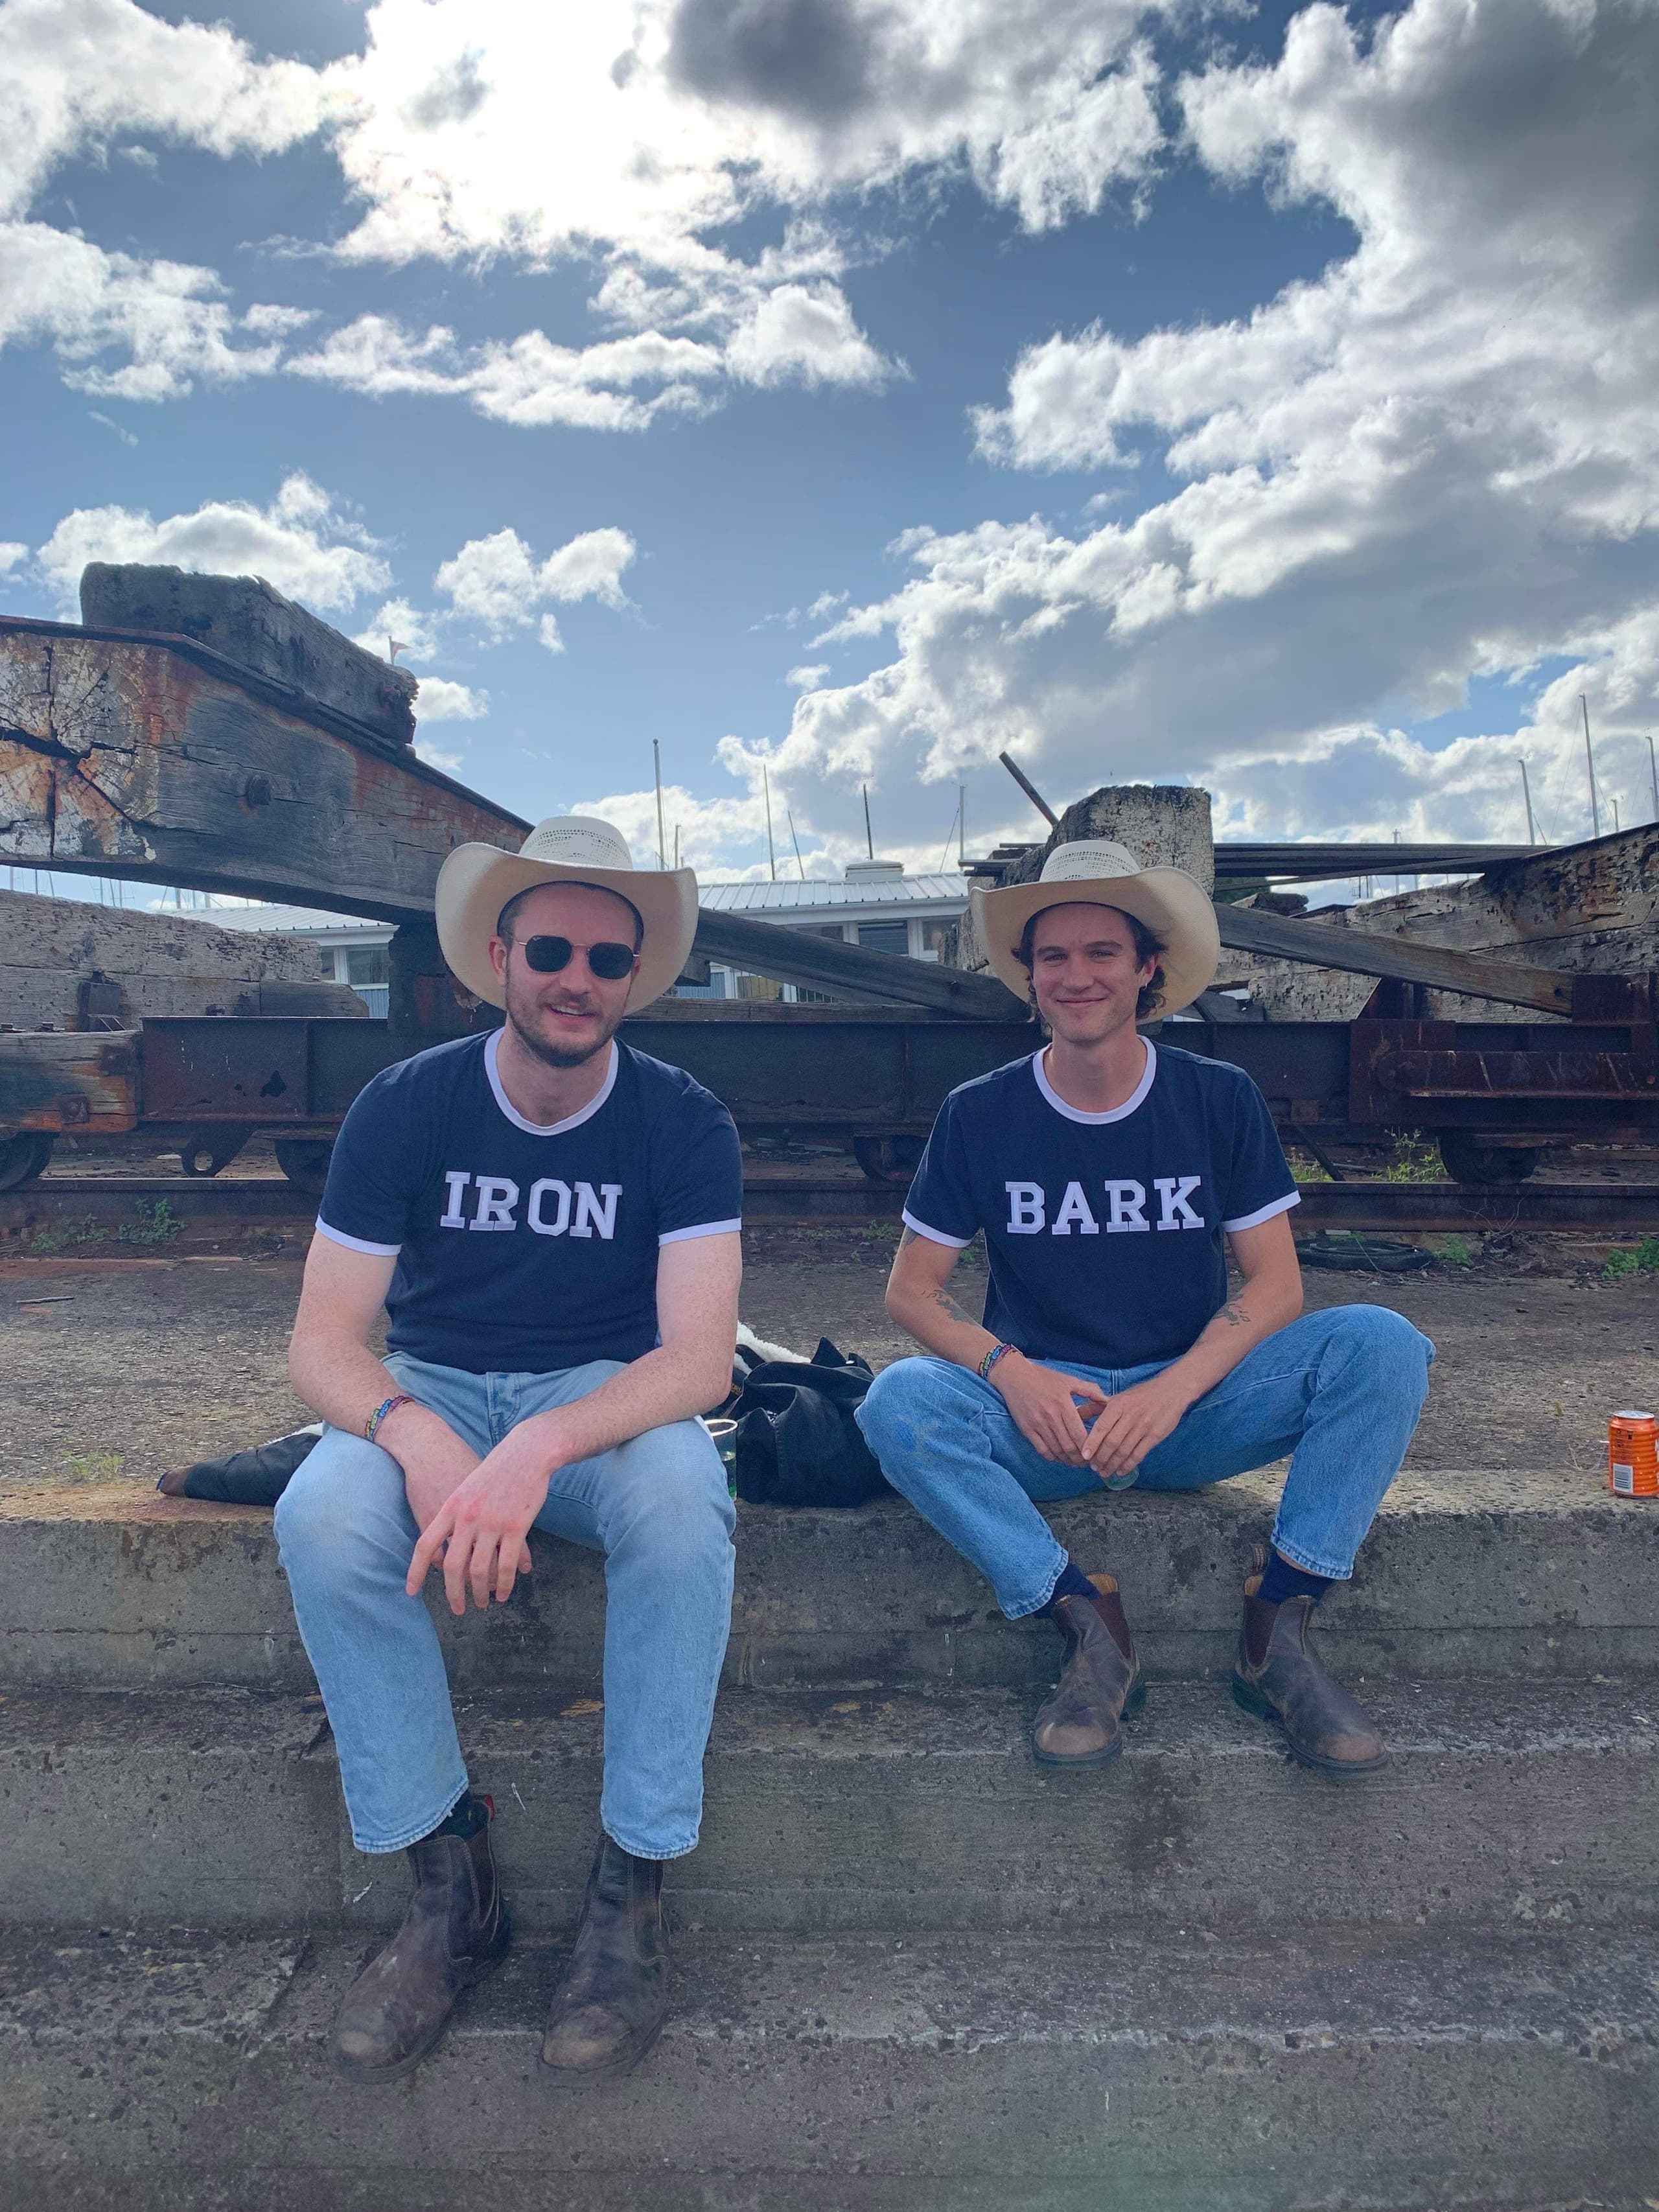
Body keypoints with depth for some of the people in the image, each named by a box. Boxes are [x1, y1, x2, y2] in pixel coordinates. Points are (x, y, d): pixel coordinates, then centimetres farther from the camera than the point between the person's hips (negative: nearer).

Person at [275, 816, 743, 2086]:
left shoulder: (683, 1124, -11)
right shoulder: (406, 1108, -8)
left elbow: (699, 1356, -20)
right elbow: (324, 1342, -11)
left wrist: (539, 1450, -38)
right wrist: (417, 1437, -34)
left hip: (608, 1399, -1)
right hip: (432, 1398, 2)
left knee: (682, 1493, -34)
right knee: (322, 1513, -30)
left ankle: (635, 1884, -17)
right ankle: (450, 1880, -13)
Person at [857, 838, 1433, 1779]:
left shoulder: (1220, 1099, 1)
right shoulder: (980, 1114, -1)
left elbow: (1276, 1282, -2)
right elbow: (912, 1288, 0)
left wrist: (1172, 1391, -19)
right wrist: (1011, 1371, -20)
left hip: (1195, 1403, 1)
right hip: (1045, 1414, 0)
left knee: (1382, 1344, -23)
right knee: (899, 1401, -30)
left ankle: (1280, 1628, -16)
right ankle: (1089, 1622, -20)